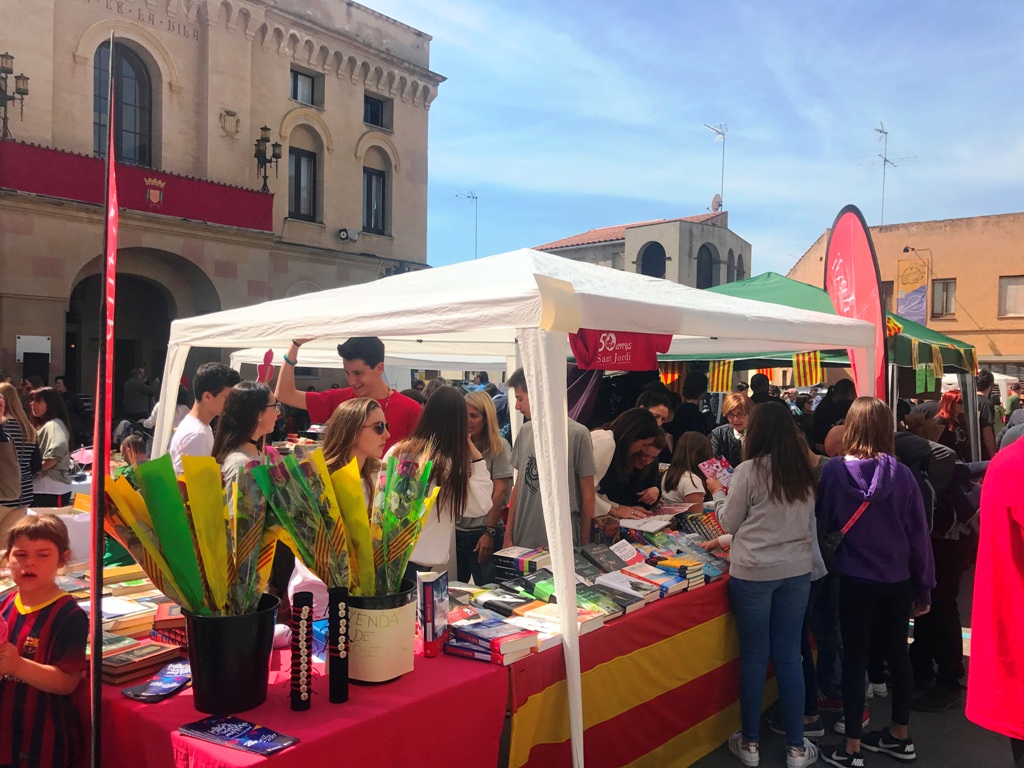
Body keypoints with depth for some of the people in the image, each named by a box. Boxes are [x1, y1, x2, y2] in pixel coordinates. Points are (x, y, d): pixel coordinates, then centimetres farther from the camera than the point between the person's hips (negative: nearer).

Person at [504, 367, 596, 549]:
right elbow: (519, 486, 10)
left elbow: (587, 494, -4)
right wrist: (508, 536, 8)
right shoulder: (525, 431, 5)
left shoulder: (577, 434, -10)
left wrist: (585, 545, -3)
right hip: (523, 542, 5)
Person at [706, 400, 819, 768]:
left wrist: (718, 493, 14)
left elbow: (730, 523, -2)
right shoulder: (804, 472, 2)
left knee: (754, 656, 7)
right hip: (797, 570, 4)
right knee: (789, 655, 11)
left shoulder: (748, 470, -12)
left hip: (753, 572, -4)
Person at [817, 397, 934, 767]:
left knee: (855, 660, 6)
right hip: (898, 580, 3)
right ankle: (900, 736, 33)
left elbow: (825, 522, -2)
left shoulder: (834, 470, -13)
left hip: (856, 579, -2)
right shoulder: (901, 474, -8)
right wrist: (924, 587, 8)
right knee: (897, 655, 17)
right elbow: (919, 535, -1)